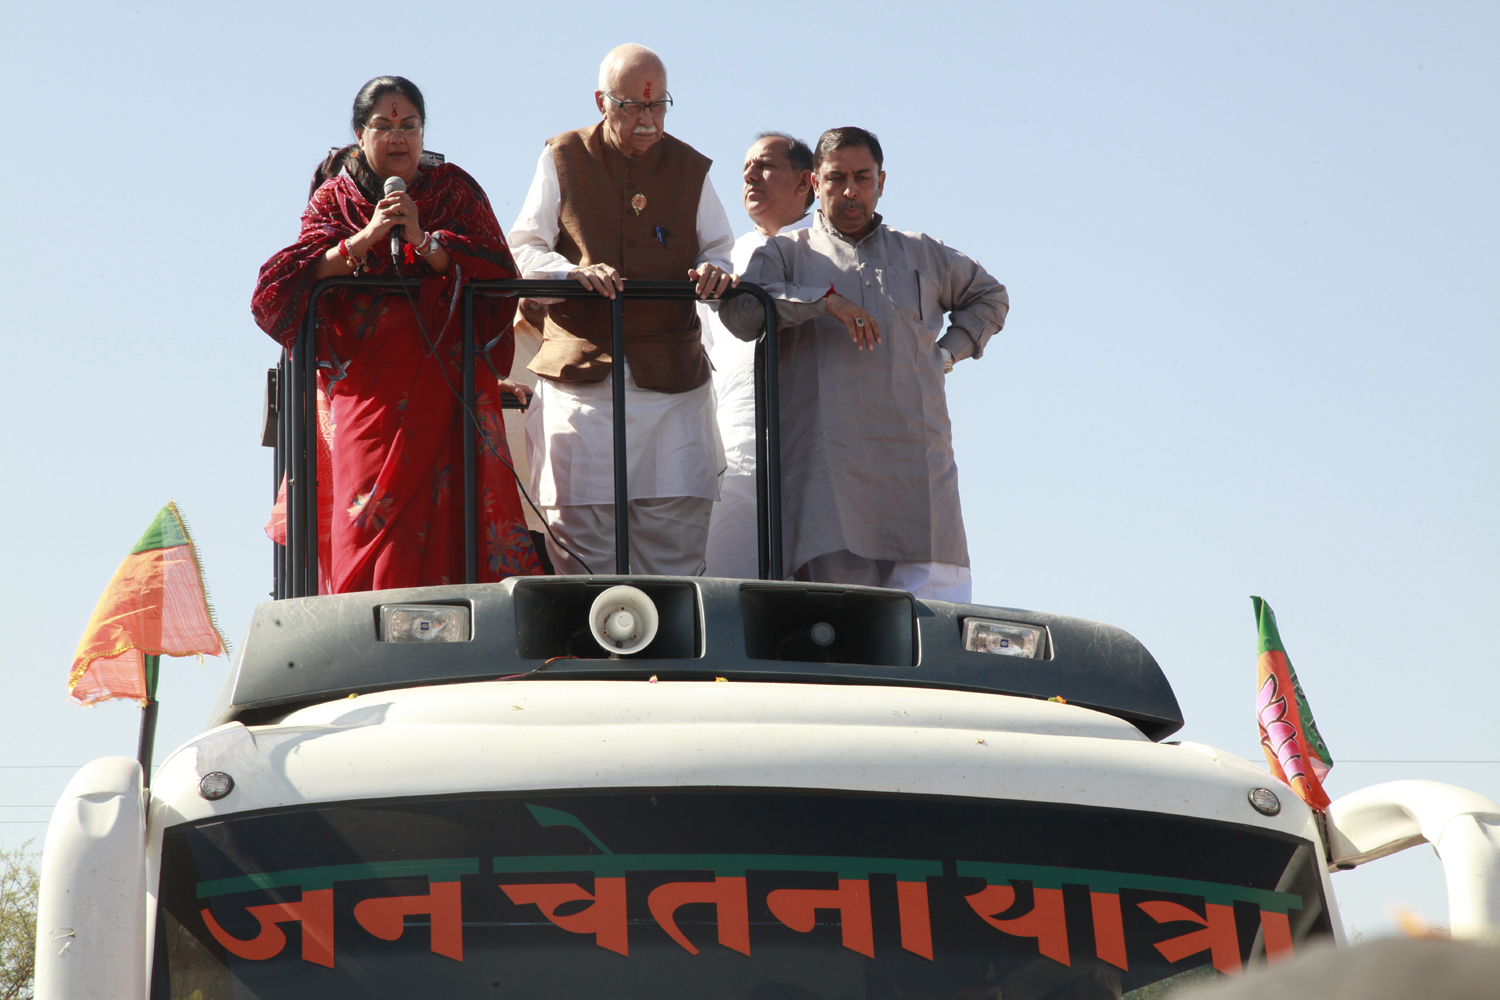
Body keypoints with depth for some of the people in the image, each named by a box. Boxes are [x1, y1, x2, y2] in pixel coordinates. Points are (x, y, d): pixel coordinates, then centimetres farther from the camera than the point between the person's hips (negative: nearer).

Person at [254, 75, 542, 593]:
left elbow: (497, 275, -2)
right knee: (367, 516, -12)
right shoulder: (335, 197, 12)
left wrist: (424, 240, -14)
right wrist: (365, 239, -14)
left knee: (442, 507, -13)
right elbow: (295, 283, -3)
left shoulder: (454, 190, 11)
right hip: (363, 382, 0)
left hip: (444, 372, 0)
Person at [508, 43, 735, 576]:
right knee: (580, 526, -7)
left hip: (672, 377, 1)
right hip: (582, 370, -1)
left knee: (677, 538, -3)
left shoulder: (690, 168, 13)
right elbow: (523, 251, 4)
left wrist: (713, 271, -11)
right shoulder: (562, 159, 9)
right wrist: (574, 272, -17)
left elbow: (718, 249, 15)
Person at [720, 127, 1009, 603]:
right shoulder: (786, 253, 15)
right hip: (827, 453, -2)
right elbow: (739, 311, -4)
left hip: (916, 456, 2)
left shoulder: (922, 254, 22)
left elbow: (990, 297, 38)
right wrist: (824, 298, -13)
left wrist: (947, 352, 20)